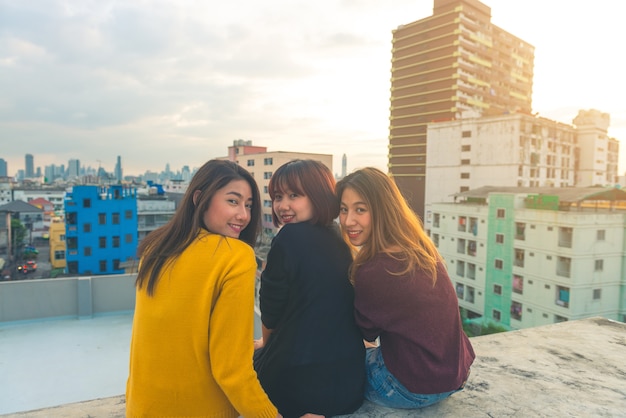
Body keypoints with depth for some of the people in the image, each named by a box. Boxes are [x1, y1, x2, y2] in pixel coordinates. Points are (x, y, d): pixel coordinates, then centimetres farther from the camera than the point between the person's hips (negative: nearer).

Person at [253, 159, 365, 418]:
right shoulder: (339, 239, 5)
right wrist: (273, 343, 23)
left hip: (299, 384, -7)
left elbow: (271, 312, -7)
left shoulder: (290, 237, -17)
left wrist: (266, 342, 14)